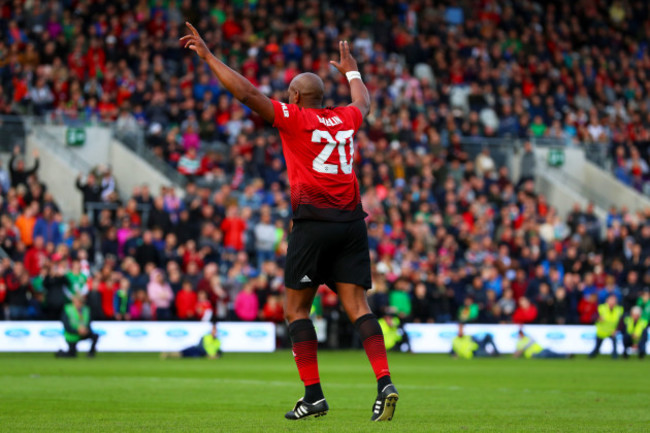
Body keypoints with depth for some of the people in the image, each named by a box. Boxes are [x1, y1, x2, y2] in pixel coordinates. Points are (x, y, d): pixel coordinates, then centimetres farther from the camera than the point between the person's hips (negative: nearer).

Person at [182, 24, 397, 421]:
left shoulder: (294, 118, 0)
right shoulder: (346, 118, 15)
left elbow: (246, 92, -6)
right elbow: (364, 103, 40)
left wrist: (208, 55, 2)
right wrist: (351, 70, 58)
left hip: (314, 221, -5)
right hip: (352, 221, 5)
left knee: (297, 307, 3)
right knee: (356, 304, 1)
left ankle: (314, 395, -4)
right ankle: (384, 383, -15)